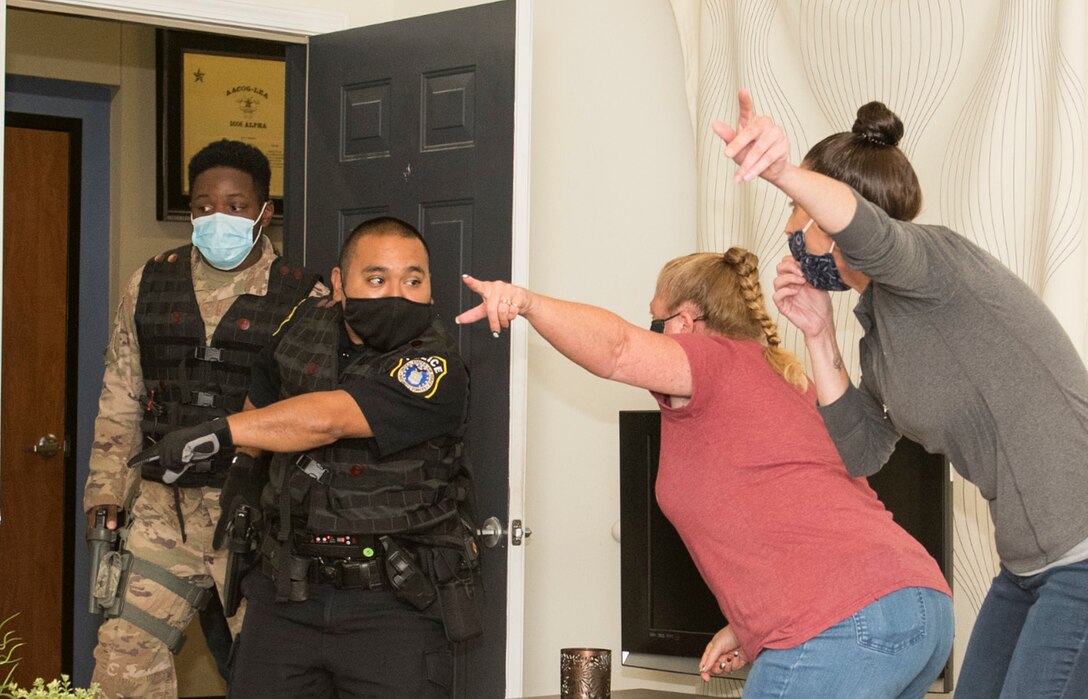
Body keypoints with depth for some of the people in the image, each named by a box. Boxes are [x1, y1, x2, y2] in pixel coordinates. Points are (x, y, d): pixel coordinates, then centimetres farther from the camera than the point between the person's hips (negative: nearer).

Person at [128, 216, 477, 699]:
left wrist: (216, 433, -23)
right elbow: (261, 401, 30)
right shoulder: (303, 329, 7)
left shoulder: (436, 370, -15)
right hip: (286, 598, 5)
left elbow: (326, 418, -26)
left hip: (394, 605, -5)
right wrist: (242, 466, 21)